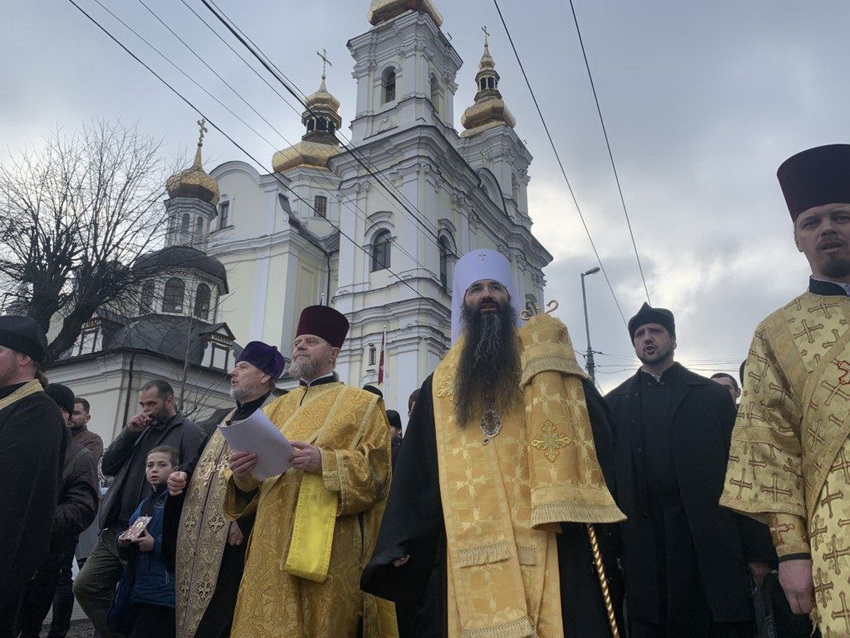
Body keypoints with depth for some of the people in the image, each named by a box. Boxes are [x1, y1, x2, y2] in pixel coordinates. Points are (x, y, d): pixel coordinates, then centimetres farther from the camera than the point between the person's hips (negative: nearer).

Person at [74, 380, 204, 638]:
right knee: (85, 587, 9)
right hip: (115, 530, 8)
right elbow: (108, 467, 13)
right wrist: (129, 432, 0)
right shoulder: (143, 431, 16)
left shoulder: (189, 432, -8)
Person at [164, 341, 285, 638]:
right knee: (190, 612, 14)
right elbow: (203, 458, 28)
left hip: (231, 539, -9)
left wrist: (246, 521, -24)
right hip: (198, 536, 9)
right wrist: (185, 475, 7)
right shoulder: (227, 419, 20)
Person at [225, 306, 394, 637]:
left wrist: (324, 461, -21)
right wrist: (243, 474, -8)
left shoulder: (361, 404, 6)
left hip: (328, 548, -4)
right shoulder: (276, 408, 20)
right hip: (272, 546, 4)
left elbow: (376, 470, -6)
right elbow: (252, 483, 15)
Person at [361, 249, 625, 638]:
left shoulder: (547, 361, 12)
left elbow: (594, 431, 2)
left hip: (547, 542, -1)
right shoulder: (440, 385, 17)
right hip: (469, 548, 2)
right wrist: (402, 544, 3)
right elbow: (416, 473, 13)